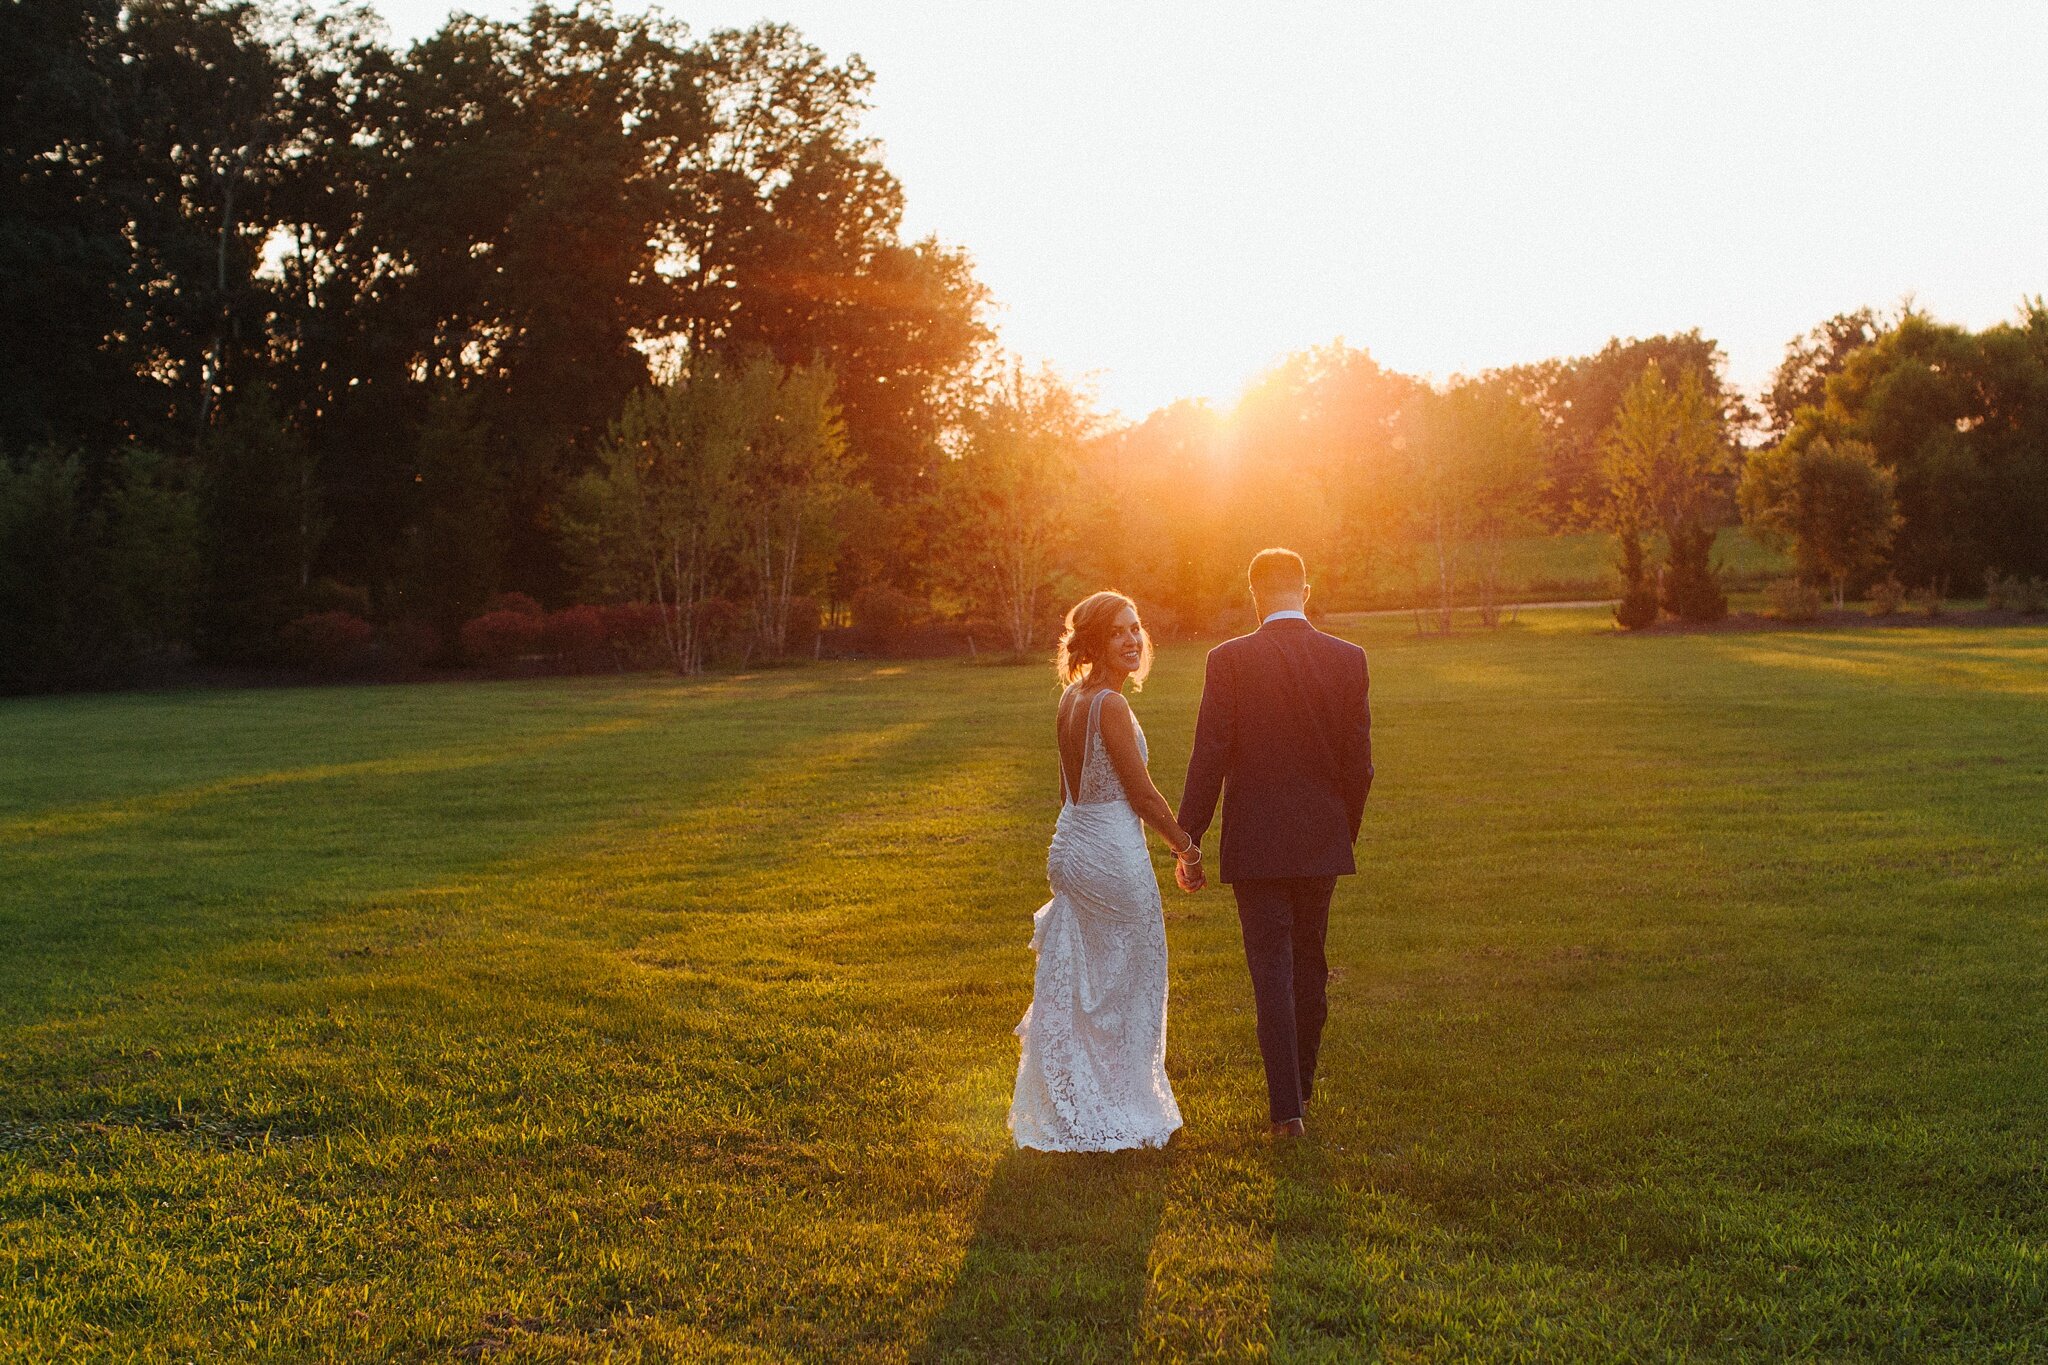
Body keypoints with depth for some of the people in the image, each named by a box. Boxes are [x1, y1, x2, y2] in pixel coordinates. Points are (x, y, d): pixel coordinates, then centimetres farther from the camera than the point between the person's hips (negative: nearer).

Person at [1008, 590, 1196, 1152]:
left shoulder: (1069, 700, 7)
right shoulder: (1110, 705, -18)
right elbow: (1142, 793, -15)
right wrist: (1184, 845, -2)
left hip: (1069, 847, 8)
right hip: (1114, 853, -8)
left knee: (1074, 987, 15)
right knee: (1127, 983, 5)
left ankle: (1072, 1111, 25)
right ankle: (1120, 1114, 16)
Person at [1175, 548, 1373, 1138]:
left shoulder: (1229, 660, -11)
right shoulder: (1348, 659, -2)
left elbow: (1209, 758, -11)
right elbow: (1359, 762, 1)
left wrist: (1187, 841, -4)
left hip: (1255, 844, -3)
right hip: (1322, 840, 3)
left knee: (1271, 970, 2)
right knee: (1309, 965, 19)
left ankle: (1287, 1106, 1)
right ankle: (1302, 1082, 33)